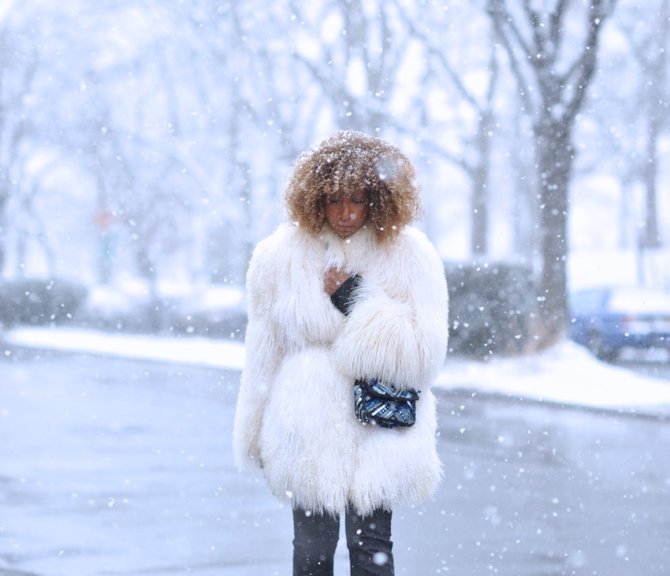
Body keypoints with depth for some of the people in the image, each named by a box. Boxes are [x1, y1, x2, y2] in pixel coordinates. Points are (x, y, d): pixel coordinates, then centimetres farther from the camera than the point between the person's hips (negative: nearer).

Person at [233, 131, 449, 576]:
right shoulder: (283, 256, 1)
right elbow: (264, 354, 9)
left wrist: (357, 301, -14)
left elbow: (425, 356, -10)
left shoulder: (409, 255, -4)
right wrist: (256, 433, 13)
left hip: (378, 436, -1)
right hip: (307, 435, 2)